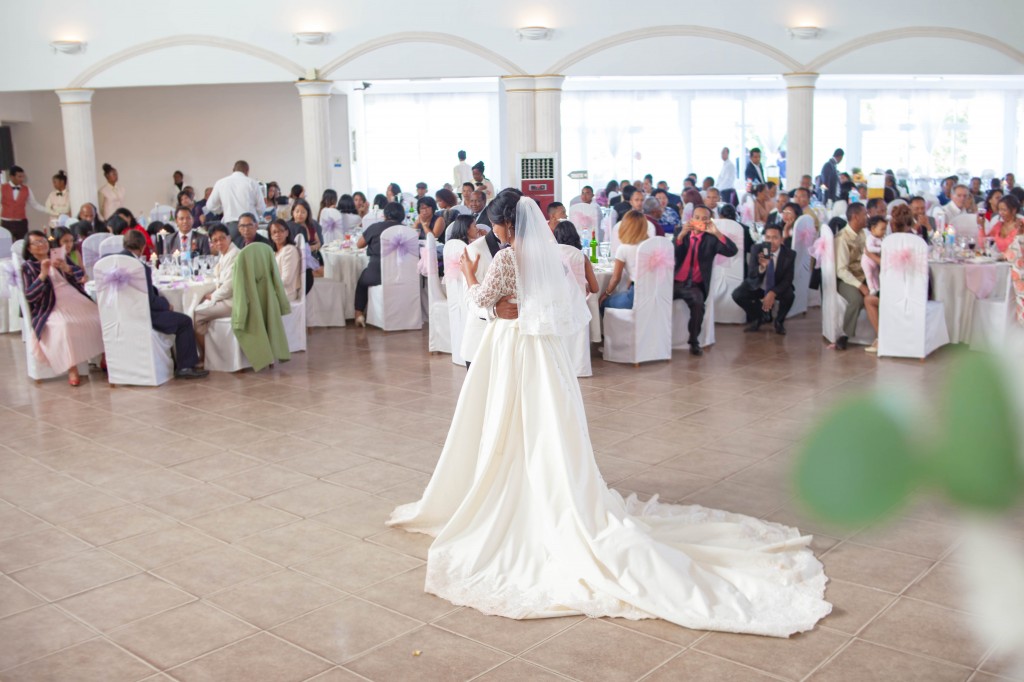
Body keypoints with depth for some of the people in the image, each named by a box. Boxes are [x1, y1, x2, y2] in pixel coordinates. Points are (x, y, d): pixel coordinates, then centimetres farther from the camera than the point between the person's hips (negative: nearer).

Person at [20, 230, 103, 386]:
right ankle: (72, 369, -32)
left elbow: (80, 275, 7)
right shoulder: (28, 267, 8)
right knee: (63, 326, -35)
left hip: (76, 299, 4)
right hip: (52, 307, -4)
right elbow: (29, 296, -4)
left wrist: (66, 268, -13)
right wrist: (43, 274, -13)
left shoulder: (59, 256, 16)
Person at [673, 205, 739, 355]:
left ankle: (694, 342, -20)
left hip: (695, 286, -1)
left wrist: (716, 232, -17)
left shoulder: (711, 239, 6)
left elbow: (732, 251, -9)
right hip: (675, 282, 1)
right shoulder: (681, 234, 11)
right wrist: (681, 234, -17)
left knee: (698, 304, -32)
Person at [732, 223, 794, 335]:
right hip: (757, 286, 1)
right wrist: (761, 267, -47)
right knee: (737, 294, -23)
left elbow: (787, 280, -16)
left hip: (778, 288, -1)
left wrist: (772, 293, -33)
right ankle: (759, 317, 7)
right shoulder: (756, 249, -17)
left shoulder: (789, 254, -18)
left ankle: (779, 321, 1)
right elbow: (751, 275, -23)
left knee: (789, 295, -33)